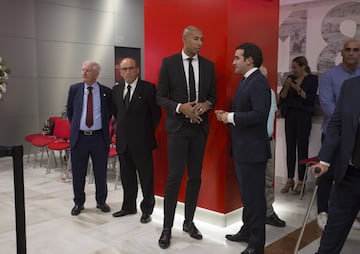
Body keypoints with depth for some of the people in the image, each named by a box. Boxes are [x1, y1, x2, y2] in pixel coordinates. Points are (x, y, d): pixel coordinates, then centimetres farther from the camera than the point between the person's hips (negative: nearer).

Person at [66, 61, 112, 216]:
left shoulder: (106, 92, -1)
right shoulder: (74, 89, 2)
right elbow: (69, 111, 15)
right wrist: (75, 126, 13)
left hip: (99, 137, -1)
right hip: (79, 137, 1)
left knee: (101, 172, 9)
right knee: (78, 173, 8)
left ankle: (101, 201, 27)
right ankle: (78, 203, 25)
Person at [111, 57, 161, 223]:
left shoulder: (148, 88, -7)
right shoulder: (116, 89, 9)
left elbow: (156, 114, -3)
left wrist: (148, 133, 1)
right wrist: (120, 126, 15)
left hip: (142, 141, -5)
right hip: (123, 141, 5)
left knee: (146, 177, 3)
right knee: (127, 177, 16)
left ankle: (147, 210, 16)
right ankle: (129, 206, 30)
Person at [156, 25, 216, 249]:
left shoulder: (208, 65, 6)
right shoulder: (169, 63, -3)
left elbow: (213, 95, 11)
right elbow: (161, 97, -4)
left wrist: (207, 104, -12)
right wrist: (180, 107, -20)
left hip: (200, 127, 4)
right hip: (178, 127, -4)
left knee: (195, 176, 10)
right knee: (175, 177, -5)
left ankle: (189, 221, 25)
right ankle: (167, 227, 7)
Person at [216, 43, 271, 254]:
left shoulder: (258, 82, -17)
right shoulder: (247, 80, 14)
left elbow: (259, 115, -28)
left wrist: (230, 117, -19)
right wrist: (228, 115, 0)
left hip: (252, 149, -10)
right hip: (243, 148, 10)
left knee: (254, 196, 1)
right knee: (247, 194, 21)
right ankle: (247, 231, 37)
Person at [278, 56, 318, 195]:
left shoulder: (312, 79, -1)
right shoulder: (290, 78, 11)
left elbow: (310, 99, -8)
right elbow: (282, 99, 7)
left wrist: (297, 88, -18)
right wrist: (286, 87, -9)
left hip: (304, 116, -4)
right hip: (290, 115, 4)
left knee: (302, 147, -2)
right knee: (290, 147, 4)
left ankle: (301, 182, 5)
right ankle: (290, 180, 11)